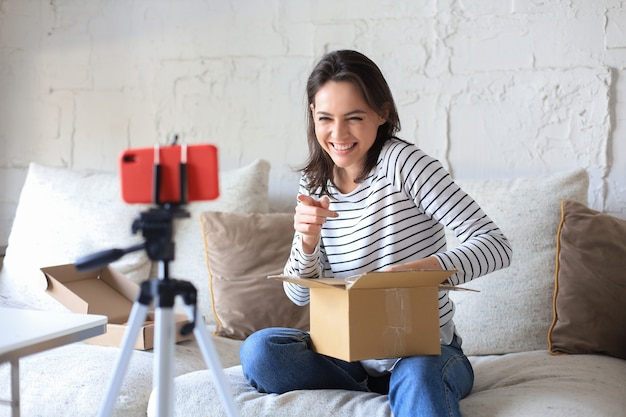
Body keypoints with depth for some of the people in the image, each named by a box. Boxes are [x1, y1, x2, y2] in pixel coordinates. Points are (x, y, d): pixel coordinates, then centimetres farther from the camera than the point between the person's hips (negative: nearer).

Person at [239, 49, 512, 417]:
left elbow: (496, 245, -19)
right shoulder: (314, 185, 5)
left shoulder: (402, 162, -12)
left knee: (415, 375, -40)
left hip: (427, 350, -7)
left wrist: (416, 269, -36)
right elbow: (300, 295, 5)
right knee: (258, 351, -20)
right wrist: (308, 239, -16)